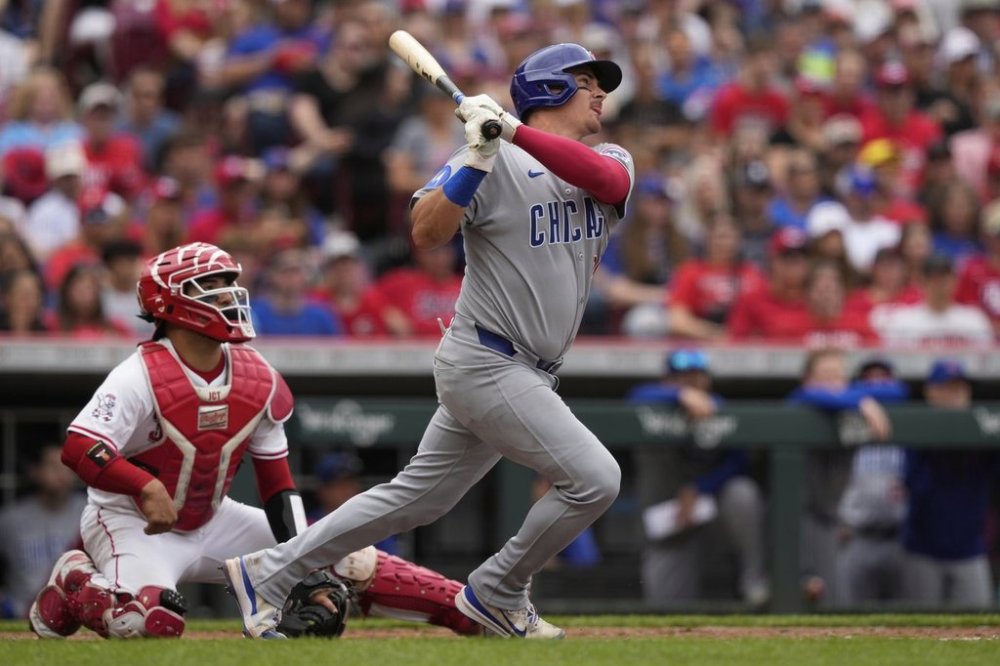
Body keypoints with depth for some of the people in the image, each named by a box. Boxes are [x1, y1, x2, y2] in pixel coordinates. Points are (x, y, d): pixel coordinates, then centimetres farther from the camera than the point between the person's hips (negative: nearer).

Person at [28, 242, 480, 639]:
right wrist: (147, 487, -44)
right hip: (132, 523, -6)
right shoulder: (141, 377, -21)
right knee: (152, 620, -35)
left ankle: (464, 610, 0)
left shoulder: (259, 382, -2)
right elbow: (78, 449, -31)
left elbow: (276, 483, 4)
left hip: (210, 523, 6)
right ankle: (71, 584, -5)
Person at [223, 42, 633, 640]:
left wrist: (517, 131, -24)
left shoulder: (611, 161, 10)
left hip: (529, 375, 7)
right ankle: (497, 596, 4)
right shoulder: (495, 163, -9)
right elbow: (426, 233, -20)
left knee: (416, 497, 10)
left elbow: (607, 181, -15)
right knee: (594, 478, -13)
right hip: (486, 363, -7)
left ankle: (268, 573, 17)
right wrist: (477, 160, -31)